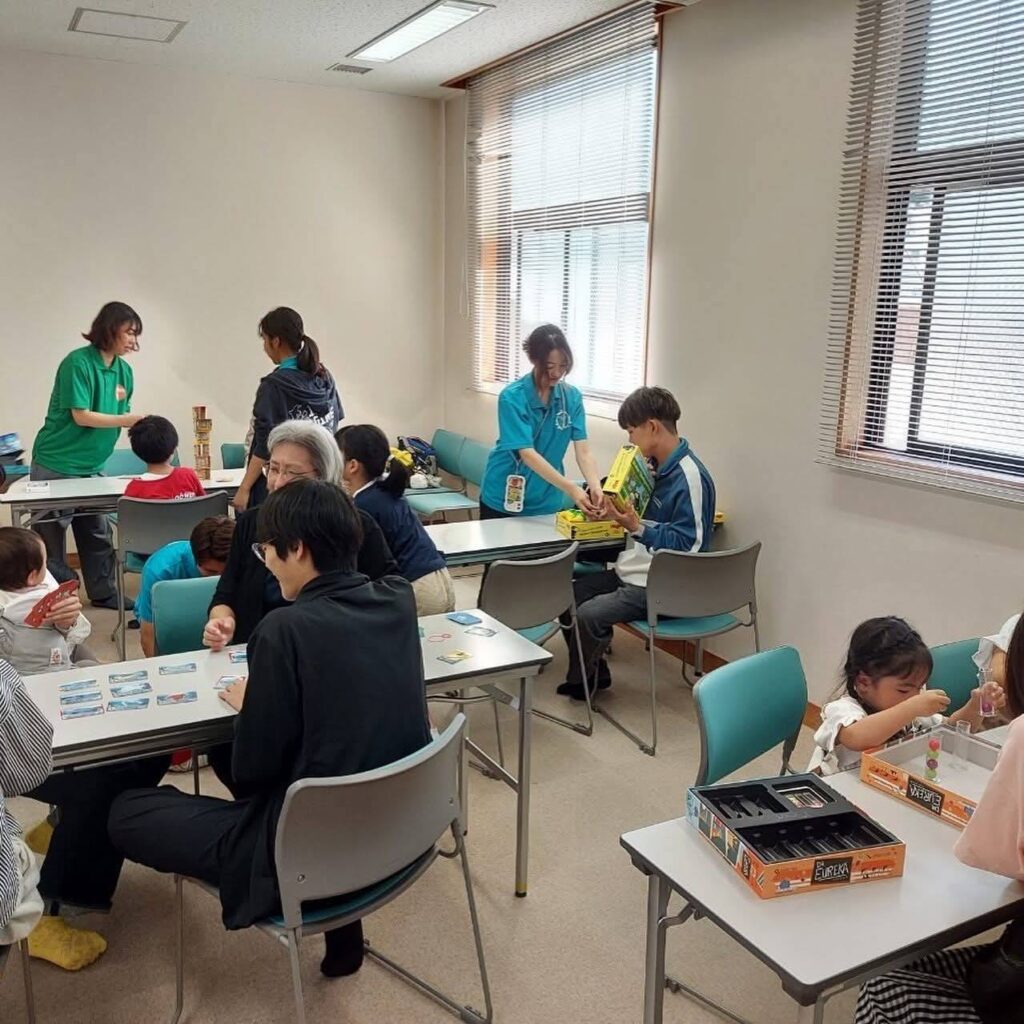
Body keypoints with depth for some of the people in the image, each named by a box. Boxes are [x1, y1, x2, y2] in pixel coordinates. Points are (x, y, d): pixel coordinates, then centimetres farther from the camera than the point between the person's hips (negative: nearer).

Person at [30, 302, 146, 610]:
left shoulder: (124, 370, 5)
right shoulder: (78, 362, -17)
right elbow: (81, 416, -20)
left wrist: (139, 423, -8)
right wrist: (125, 420, -20)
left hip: (91, 466, 7)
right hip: (56, 463, -7)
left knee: (98, 532, 11)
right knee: (51, 535, 4)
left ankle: (103, 592, 23)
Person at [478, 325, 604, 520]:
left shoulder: (572, 397, -5)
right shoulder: (512, 397, -18)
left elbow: (583, 451, -10)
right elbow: (527, 453, -26)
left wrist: (595, 486, -30)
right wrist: (571, 489, -36)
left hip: (548, 502, 3)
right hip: (504, 499, -3)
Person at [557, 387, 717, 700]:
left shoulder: (690, 477, -21)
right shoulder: (660, 468, 8)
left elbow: (686, 545, -24)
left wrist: (636, 527, -31)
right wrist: (623, 516, 5)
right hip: (633, 571, 10)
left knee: (588, 614, -22)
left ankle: (582, 682, 6)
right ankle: (592, 673, 20)